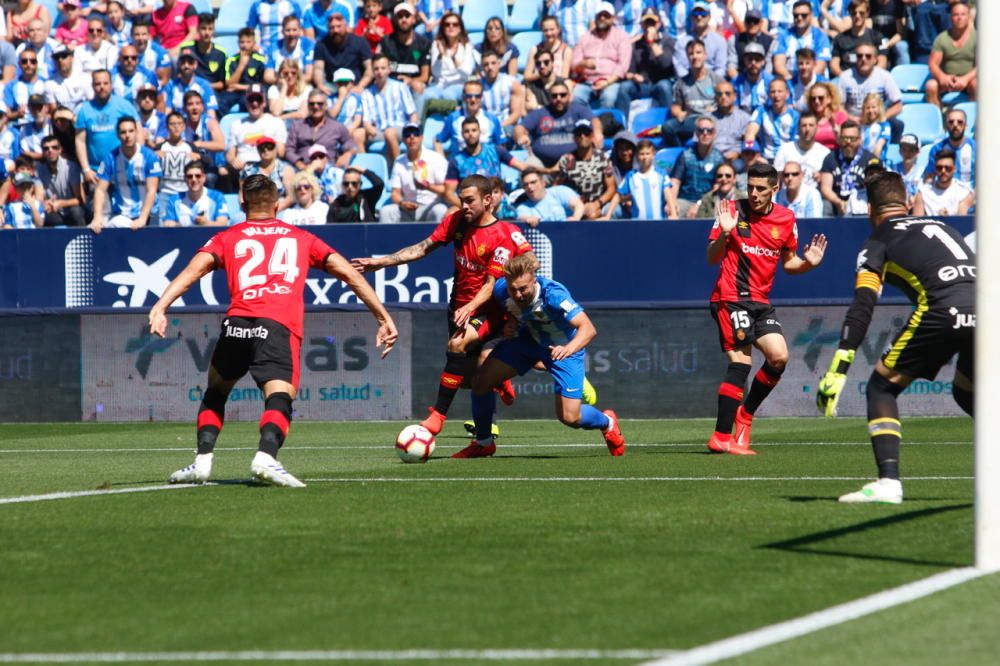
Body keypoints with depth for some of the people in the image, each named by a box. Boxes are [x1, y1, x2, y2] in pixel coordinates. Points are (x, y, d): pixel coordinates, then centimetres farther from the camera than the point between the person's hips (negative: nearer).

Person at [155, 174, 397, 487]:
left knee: (215, 394, 24)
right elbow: (350, 274, 23)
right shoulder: (301, 238, 27)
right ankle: (266, 456, -42)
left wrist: (160, 307, -6)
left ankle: (202, 461, 12)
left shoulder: (227, 238, 24)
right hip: (281, 328, -2)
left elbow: (195, 268, 6)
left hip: (237, 323, 2)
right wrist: (383, 317, 26)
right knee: (279, 400, -14)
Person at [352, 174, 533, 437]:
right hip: (459, 308, 7)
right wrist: (382, 262, -5)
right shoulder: (456, 221, 1)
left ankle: (438, 415, -26)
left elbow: (491, 284, -19)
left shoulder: (502, 236, -16)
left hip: (486, 310, -7)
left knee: (458, 345, -29)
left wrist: (468, 309, -34)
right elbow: (423, 248, 3)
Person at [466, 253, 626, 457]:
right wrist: (510, 325, -16)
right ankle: (483, 443, 18)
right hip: (528, 339, 5)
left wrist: (568, 349, -65)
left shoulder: (553, 295, -39)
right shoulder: (501, 289, -23)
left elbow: (588, 329, -47)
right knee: (481, 381, -7)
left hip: (564, 348, -5)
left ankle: (607, 423, 28)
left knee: (569, 417, -11)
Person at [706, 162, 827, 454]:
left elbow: (788, 262, 17)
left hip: (760, 302, 6)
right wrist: (724, 234, -23)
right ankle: (722, 436, -13)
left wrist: (808, 262, -4)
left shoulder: (786, 219, 5)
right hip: (731, 298, -6)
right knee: (741, 362, -14)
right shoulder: (733, 211, -6)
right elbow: (712, 259, -5)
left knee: (779, 357, -5)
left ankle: (744, 415, 16)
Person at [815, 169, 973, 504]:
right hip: (985, 306, 5)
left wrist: (839, 370, -2)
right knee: (966, 392, 31)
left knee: (881, 387, 11)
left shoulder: (880, 241, 15)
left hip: (942, 310, -5)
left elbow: (862, 309, 2)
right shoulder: (939, 226, 31)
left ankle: (888, 481, -4)